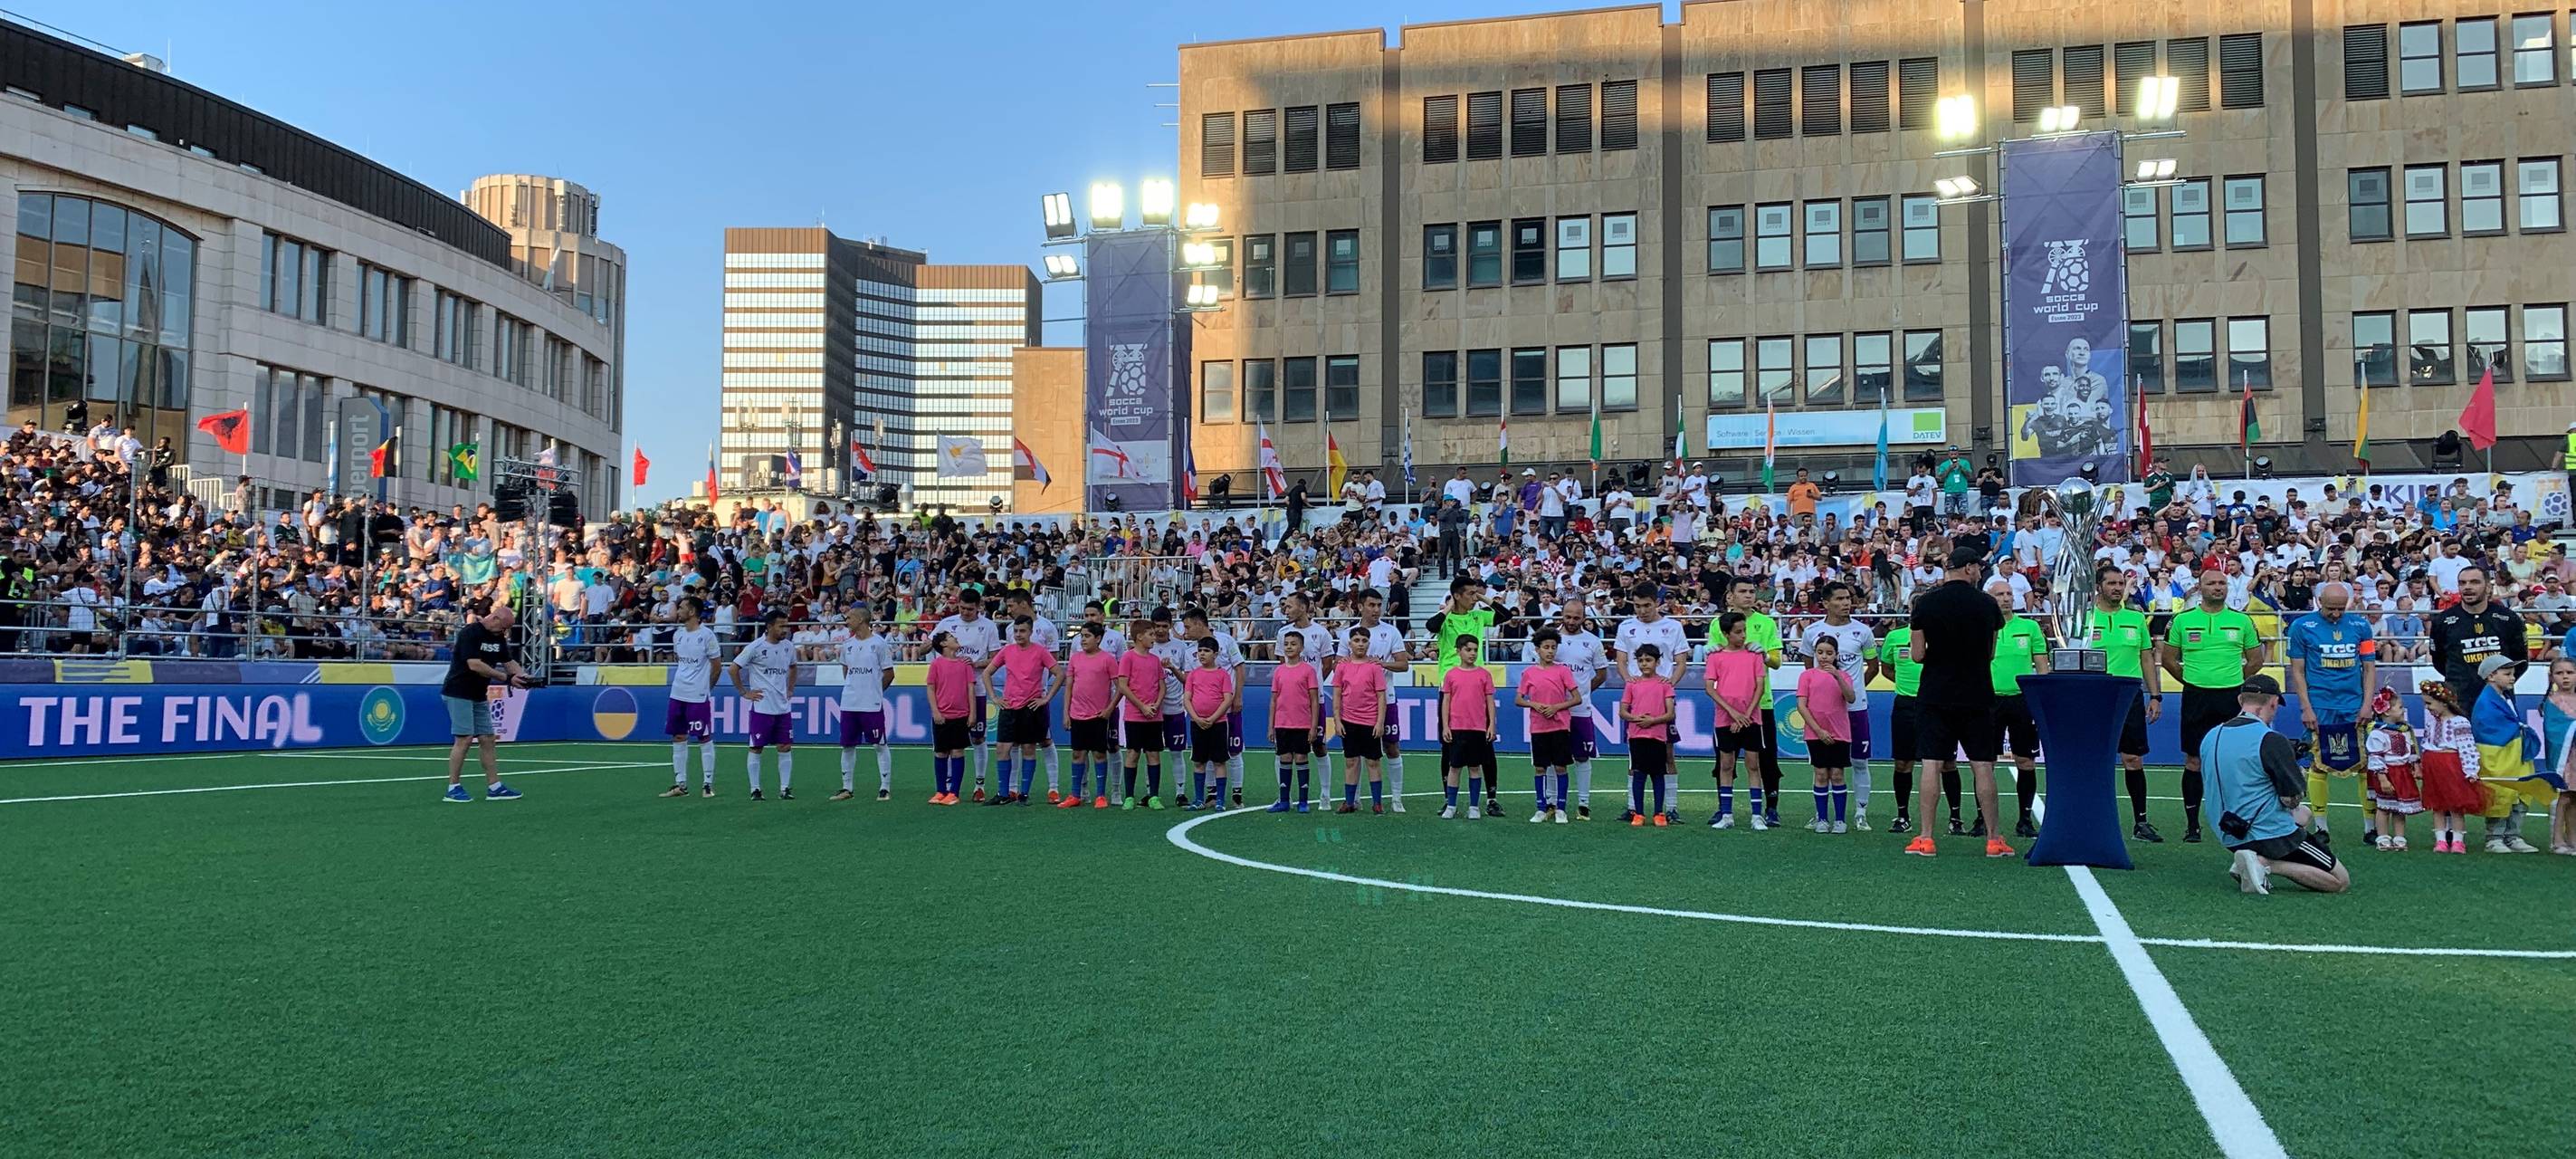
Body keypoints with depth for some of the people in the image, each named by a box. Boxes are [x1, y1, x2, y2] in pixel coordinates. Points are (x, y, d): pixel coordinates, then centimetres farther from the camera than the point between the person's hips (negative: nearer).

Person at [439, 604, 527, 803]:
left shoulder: (498, 637, 8)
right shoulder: (470, 633, -17)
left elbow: (509, 662, 11)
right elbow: (475, 665, -25)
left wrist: (522, 676, -11)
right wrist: (506, 678, -24)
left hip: (480, 696, 9)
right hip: (459, 693, -9)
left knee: (488, 739, 6)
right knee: (465, 739, -12)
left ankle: (494, 787, 10)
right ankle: (453, 788, -5)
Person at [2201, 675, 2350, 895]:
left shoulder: (2210, 737, 4)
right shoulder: (2272, 741, -18)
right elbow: (2291, 800, -15)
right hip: (2271, 835, -8)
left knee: (2303, 813, 33)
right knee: (2341, 881, 6)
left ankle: (2259, 861, 9)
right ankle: (2265, 863, -12)